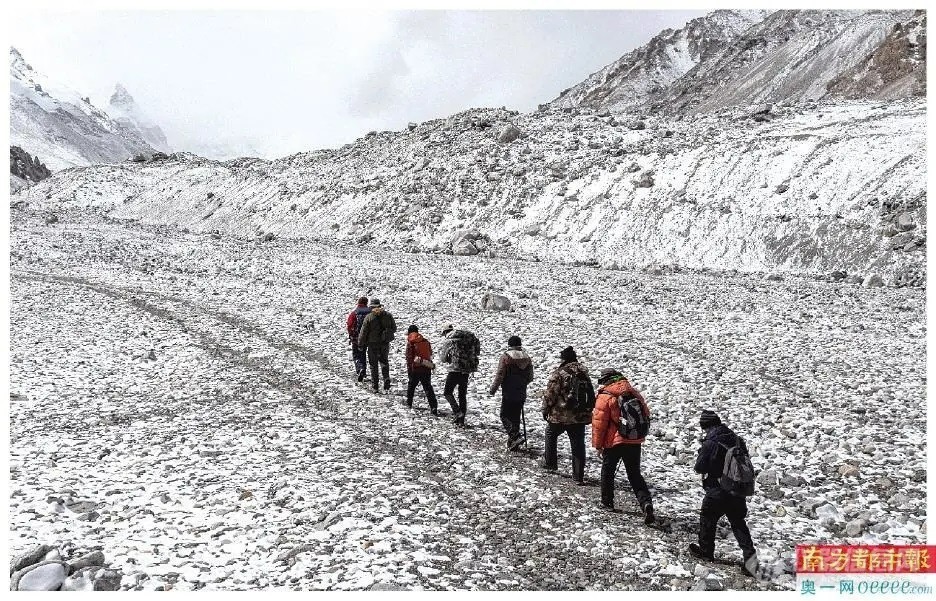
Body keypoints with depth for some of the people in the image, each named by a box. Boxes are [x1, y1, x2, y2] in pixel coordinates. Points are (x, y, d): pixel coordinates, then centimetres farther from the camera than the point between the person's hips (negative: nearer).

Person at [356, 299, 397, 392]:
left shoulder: (369, 317, -11)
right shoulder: (388, 315, 0)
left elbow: (363, 332, -8)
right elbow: (394, 329, 7)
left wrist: (361, 344, 1)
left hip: (373, 343, -3)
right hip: (385, 343, 3)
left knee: (373, 364, 7)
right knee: (384, 362, 19)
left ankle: (375, 385, 8)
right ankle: (386, 378, 2)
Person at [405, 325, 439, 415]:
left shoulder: (410, 343, -6)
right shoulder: (426, 342, 8)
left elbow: (409, 358, -9)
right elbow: (430, 355, 13)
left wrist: (409, 370, -4)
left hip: (415, 369, -3)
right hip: (426, 369, 3)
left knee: (411, 385, 20)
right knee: (428, 388, 4)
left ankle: (409, 403, 33)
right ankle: (433, 407, -8)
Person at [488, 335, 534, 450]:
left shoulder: (506, 357, -11)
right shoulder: (527, 358, 6)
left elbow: (500, 376, -13)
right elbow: (530, 378, 12)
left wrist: (493, 389, -2)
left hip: (508, 393, -6)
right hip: (521, 394, 6)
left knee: (505, 416, 3)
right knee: (516, 417, 14)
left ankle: (516, 436, -14)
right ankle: (513, 442, 17)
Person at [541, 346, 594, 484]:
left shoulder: (559, 373, -12)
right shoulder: (584, 372, 7)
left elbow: (551, 393, -11)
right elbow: (591, 394, 14)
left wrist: (545, 409, 2)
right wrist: (588, 411, 23)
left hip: (560, 415, -4)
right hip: (580, 416, 4)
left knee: (551, 435, 23)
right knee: (578, 445, 7)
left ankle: (550, 463, 30)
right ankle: (578, 476, 7)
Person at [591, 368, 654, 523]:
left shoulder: (604, 397, -10)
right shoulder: (633, 392, 7)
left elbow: (599, 423, -10)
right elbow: (646, 414, 14)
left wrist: (598, 445, 0)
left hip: (614, 442, -4)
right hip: (635, 442, 4)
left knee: (607, 471, 18)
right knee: (635, 475, 9)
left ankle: (607, 502, 26)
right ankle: (646, 503, -11)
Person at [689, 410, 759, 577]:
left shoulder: (710, 443, -18)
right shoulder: (736, 439, 2)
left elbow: (700, 468, -13)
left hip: (717, 491, -6)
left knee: (707, 518, 14)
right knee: (738, 522, 13)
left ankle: (705, 550, 27)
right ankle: (749, 554, 0)